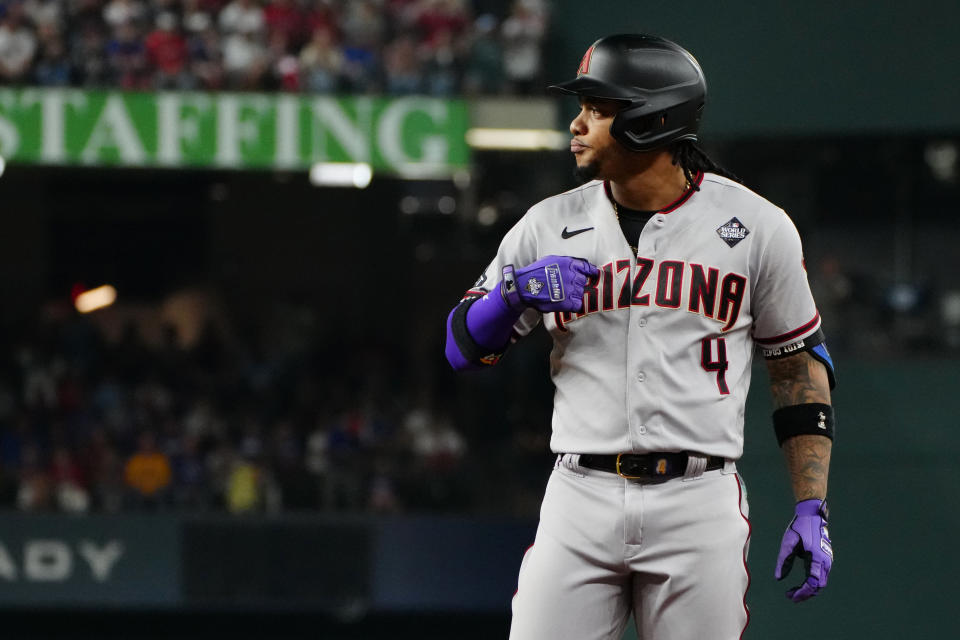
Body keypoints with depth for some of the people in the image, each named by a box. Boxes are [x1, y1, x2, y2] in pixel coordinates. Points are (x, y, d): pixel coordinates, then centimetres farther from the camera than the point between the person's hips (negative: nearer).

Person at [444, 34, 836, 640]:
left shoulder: (756, 227, 2)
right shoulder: (551, 226, 8)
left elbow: (800, 363, 8)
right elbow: (464, 349, 12)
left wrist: (812, 508, 1)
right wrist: (514, 292, -10)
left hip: (701, 504, -2)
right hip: (581, 499, 2)